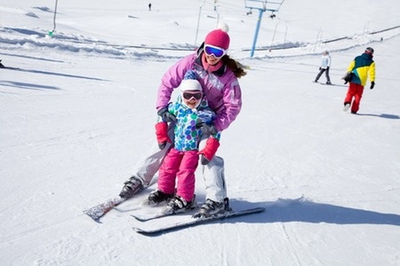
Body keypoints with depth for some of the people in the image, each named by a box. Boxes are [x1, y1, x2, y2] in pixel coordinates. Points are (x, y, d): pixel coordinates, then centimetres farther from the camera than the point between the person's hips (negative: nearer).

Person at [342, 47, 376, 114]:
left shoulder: (357, 59, 10)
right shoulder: (371, 62, 3)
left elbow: (350, 67, 10)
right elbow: (371, 72, -5)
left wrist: (347, 77, 15)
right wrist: (372, 81, -5)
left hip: (353, 79, 1)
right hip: (361, 82, -1)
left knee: (350, 93, 9)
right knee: (358, 95, 8)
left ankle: (347, 102, -21)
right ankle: (354, 110, 4)